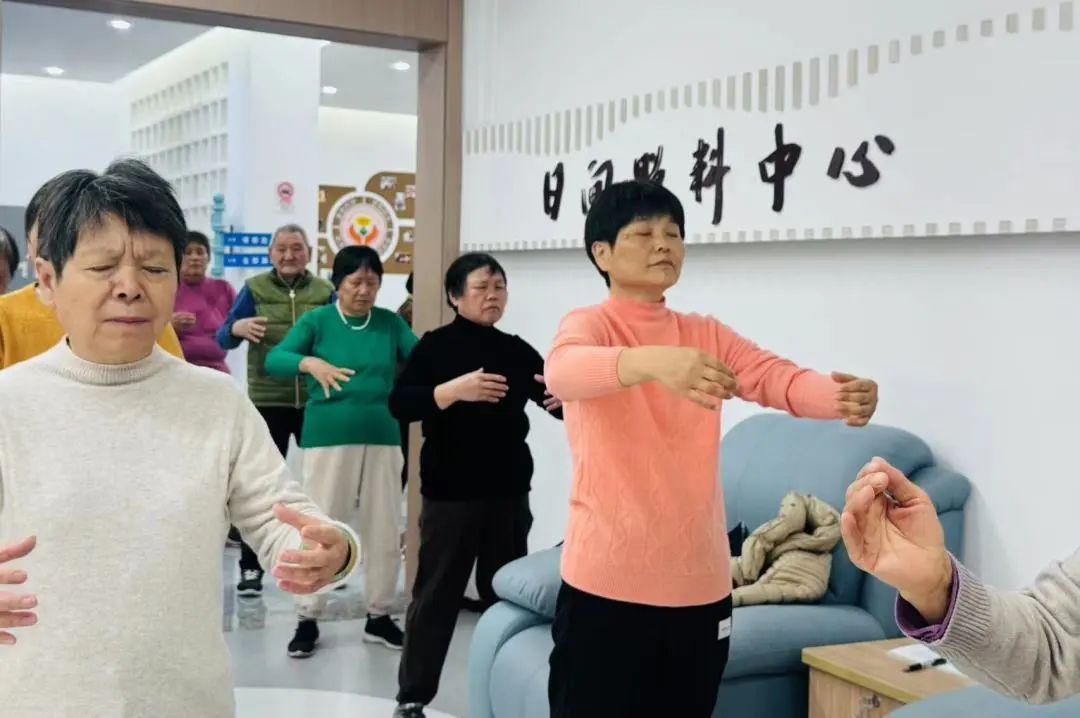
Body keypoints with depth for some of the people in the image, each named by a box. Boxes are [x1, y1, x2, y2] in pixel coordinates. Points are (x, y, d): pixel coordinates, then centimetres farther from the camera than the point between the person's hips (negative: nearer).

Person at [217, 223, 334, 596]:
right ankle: (251, 568, 9)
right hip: (268, 400, -2)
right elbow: (223, 339, 0)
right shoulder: (255, 288, 2)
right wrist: (237, 329, -23)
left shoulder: (324, 291, 5)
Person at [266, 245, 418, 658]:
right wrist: (311, 363, -32)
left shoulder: (391, 323, 6)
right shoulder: (316, 321, -1)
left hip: (382, 439, 3)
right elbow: (274, 360, -12)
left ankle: (379, 617, 24)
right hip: (328, 439, -3)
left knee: (384, 532, 9)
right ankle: (308, 620, 14)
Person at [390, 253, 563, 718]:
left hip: (509, 493, 4)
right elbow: (399, 404, -14)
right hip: (450, 493, -4)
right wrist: (452, 390, -27)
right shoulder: (436, 346, -3)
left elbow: (558, 402, 8)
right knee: (436, 594, 2)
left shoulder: (517, 351, 7)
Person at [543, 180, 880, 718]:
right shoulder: (589, 324, -5)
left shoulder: (707, 334, 10)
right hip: (607, 582, -4)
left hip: (700, 583, 5)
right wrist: (653, 362, -48)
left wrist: (841, 396, -29)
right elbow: (563, 371, -28)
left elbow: (776, 376, -7)